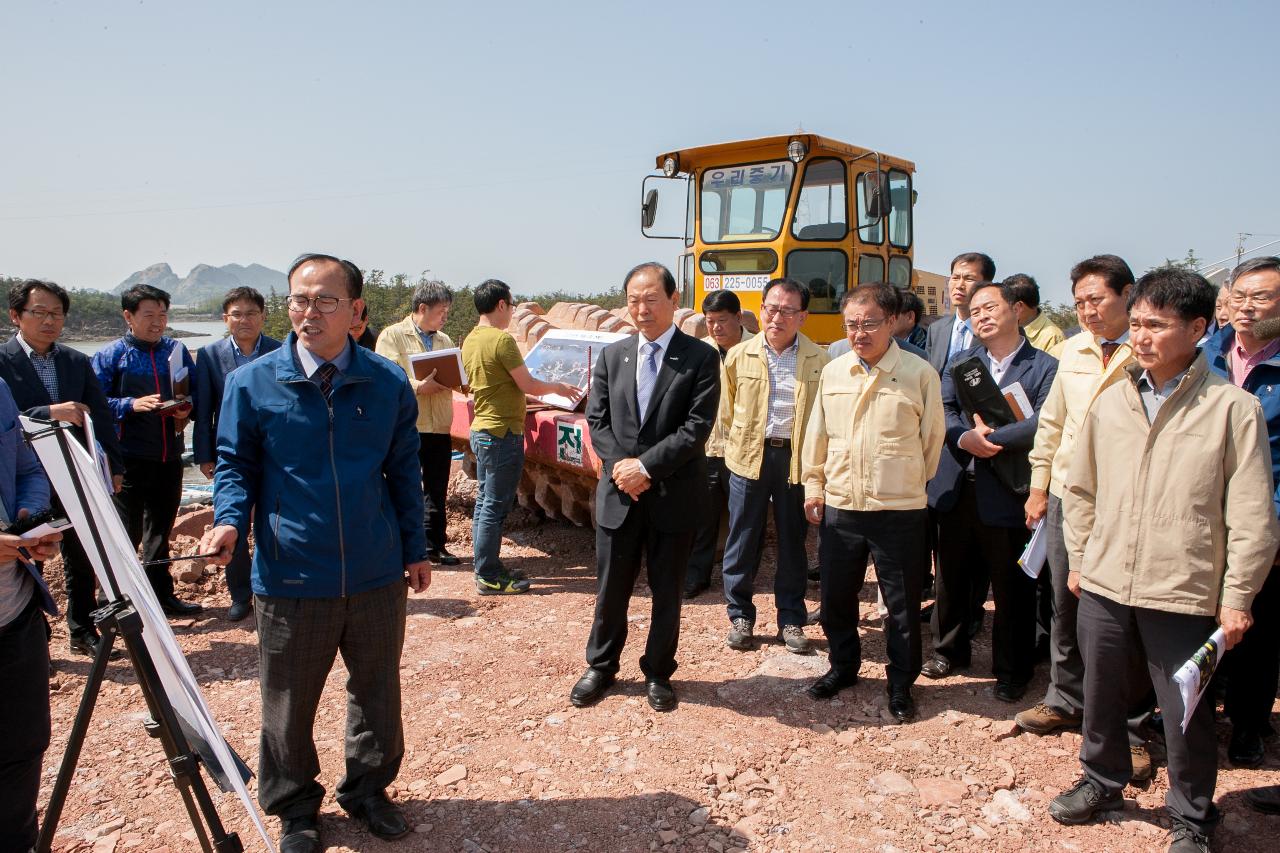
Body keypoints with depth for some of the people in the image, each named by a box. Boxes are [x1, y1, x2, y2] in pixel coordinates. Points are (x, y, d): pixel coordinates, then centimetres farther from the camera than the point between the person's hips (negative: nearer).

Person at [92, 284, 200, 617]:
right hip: (129, 460, -4)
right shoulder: (110, 355, -3)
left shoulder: (176, 350, 8)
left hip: (169, 457, 4)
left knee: (160, 532, 16)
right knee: (126, 535, 0)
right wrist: (132, 404, -20)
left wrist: (185, 410, -7)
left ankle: (162, 595, 28)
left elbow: (195, 393, 13)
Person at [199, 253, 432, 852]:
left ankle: (368, 790, 41)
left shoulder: (388, 383, 0)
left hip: (376, 575, 2)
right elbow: (236, 464, 4)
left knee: (378, 692, 17)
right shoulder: (251, 383, -4)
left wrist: (415, 548, 9)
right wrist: (230, 520, -15)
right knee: (289, 703, 13)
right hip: (290, 576, -1)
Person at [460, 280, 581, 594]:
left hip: (481, 429, 9)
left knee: (484, 503, 14)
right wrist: (560, 387, 3)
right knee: (495, 507, -4)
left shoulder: (470, 340, 10)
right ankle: (489, 577, 3)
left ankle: (486, 568, 23)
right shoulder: (502, 340, -17)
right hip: (502, 432, -9)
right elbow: (528, 385, -15)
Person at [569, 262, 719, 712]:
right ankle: (600, 667, 33)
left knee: (667, 591, 11)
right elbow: (597, 420, 5)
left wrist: (646, 466, -17)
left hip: (674, 495, -2)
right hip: (618, 493, 3)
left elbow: (697, 427, -13)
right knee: (610, 589, 13)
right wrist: (620, 466, -11)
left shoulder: (701, 357, -6)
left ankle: (658, 673, 29)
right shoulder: (611, 356, 7)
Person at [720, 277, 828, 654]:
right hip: (750, 457, 1)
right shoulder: (739, 357, 1)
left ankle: (791, 619, 22)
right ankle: (740, 616, 20)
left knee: (793, 542, 10)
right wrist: (742, 444, 11)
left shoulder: (818, 360, -2)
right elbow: (726, 412, 11)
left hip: (796, 458, 0)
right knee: (743, 539, 6)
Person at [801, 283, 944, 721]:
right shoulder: (832, 372, 4)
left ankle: (901, 684, 28)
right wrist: (813, 485, 10)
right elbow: (817, 435, 10)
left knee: (903, 605, 9)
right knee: (836, 598, 16)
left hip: (899, 510, -3)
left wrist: (911, 486, 6)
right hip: (838, 507, 4)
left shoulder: (920, 374, -7)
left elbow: (933, 440, 0)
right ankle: (843, 667, 37)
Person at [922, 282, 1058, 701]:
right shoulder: (963, 361, 10)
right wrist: (965, 437, -19)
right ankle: (948, 650, 36)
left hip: (1007, 493, -4)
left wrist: (990, 437, -16)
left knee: (1012, 587, 7)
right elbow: (941, 409, -1)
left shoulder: (1045, 367, -5)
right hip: (957, 489, 5)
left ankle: (1012, 671, 24)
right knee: (951, 576, 18)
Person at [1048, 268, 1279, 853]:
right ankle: (1102, 782, 42)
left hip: (1183, 596, -4)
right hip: (1104, 586, 4)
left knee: (1188, 713, 10)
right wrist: (1079, 558, 13)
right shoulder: (1110, 401, 4)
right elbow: (1080, 488, 13)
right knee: (1101, 695, 19)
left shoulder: (1233, 409, -8)